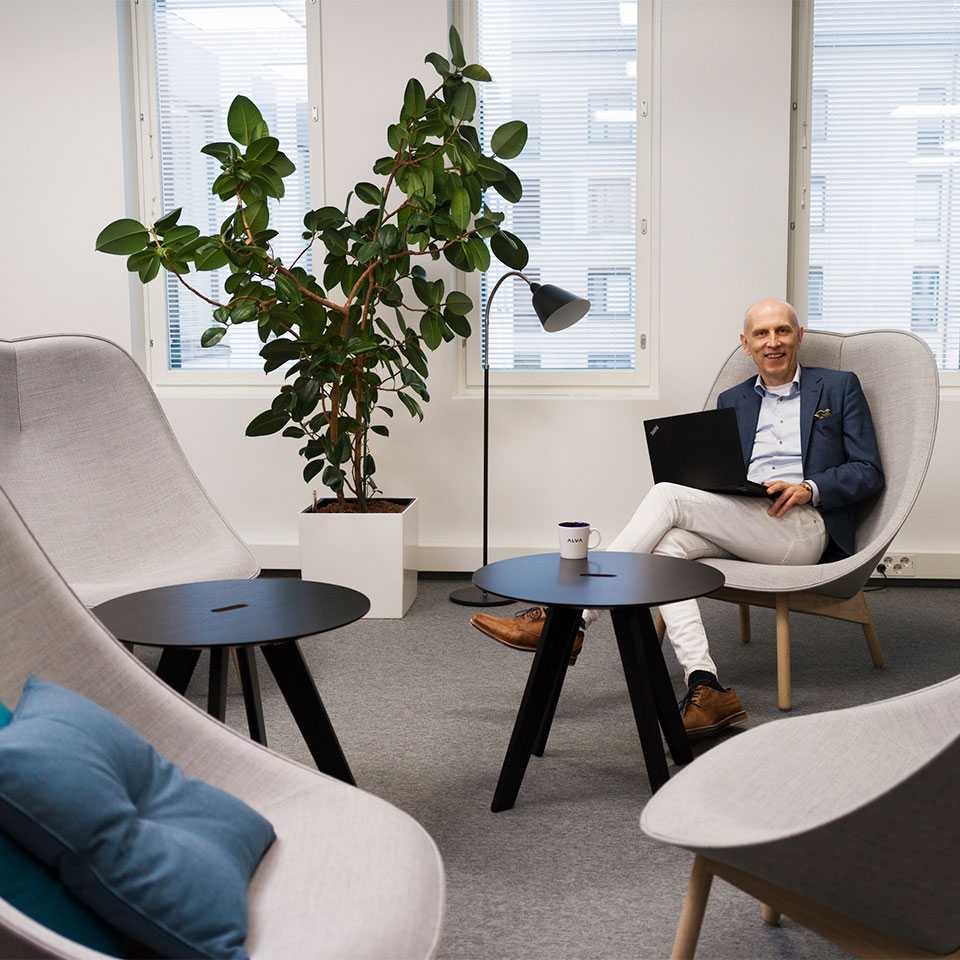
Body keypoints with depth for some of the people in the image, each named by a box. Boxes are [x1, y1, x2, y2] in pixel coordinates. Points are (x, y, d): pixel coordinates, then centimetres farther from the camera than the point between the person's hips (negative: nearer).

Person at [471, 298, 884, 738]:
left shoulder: (840, 387, 13)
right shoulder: (733, 401, 24)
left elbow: (869, 472, 5)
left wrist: (808, 488, -13)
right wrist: (705, 479, -5)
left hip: (804, 527, -5)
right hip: (739, 526, 5)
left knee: (667, 494, -24)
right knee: (669, 545, -29)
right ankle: (705, 688, -37)